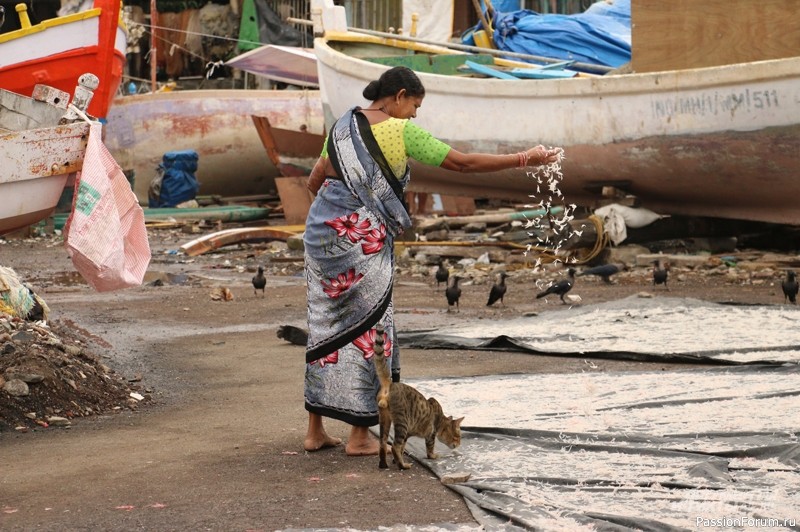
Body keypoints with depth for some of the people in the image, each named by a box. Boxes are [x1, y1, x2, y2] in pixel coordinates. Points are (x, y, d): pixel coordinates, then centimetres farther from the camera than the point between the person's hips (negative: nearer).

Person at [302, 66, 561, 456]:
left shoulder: (343, 125, 13)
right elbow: (463, 163, -8)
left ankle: (315, 431, 17)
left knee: (325, 326, 13)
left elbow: (314, 182, 15)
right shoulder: (401, 132, -7)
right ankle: (360, 435, 8)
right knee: (368, 329, 3)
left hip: (321, 230, 7)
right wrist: (523, 159, -3)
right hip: (361, 240, -7)